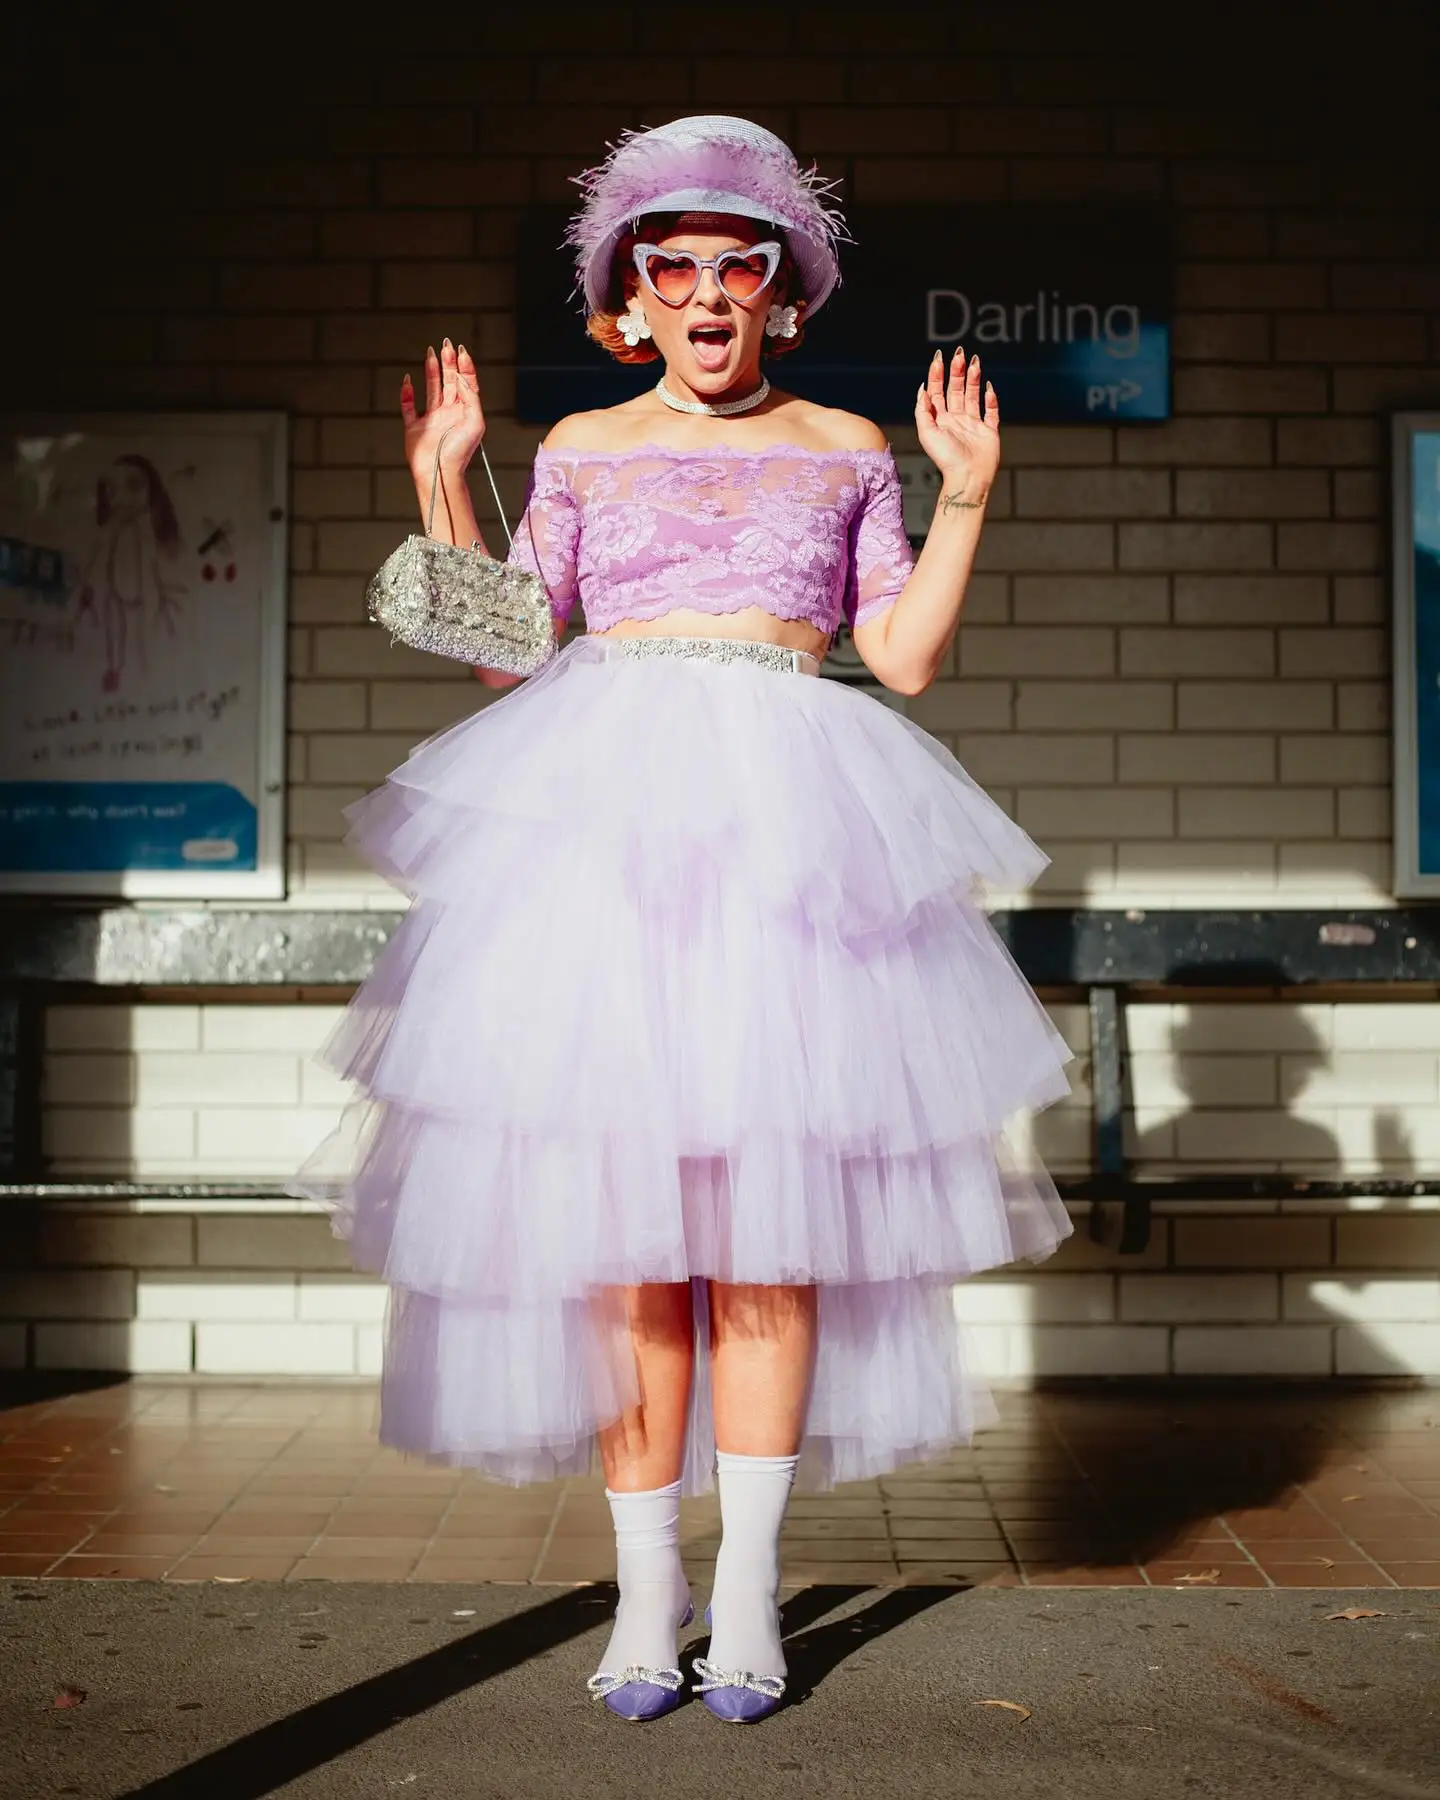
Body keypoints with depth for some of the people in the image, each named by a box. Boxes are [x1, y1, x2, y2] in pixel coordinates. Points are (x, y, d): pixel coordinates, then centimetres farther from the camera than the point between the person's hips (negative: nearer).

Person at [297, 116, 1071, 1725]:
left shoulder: (846, 449, 16)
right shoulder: (583, 448, 17)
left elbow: (904, 656, 11)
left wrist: (966, 498, 5)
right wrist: (444, 486, 7)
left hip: (791, 820, 0)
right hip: (607, 811, 0)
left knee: (772, 1201, -4)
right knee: (619, 1201, -4)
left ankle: (747, 1585, 6)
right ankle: (645, 1584, 6)